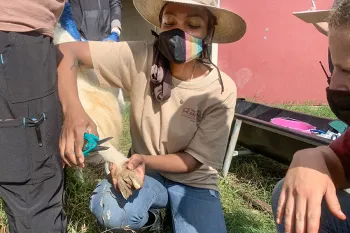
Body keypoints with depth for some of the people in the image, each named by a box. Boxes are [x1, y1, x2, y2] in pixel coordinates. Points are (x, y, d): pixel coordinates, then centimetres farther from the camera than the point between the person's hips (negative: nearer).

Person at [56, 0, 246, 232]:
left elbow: (193, 160, -15)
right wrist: (73, 109, -37)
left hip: (193, 181, 0)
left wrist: (146, 160, -34)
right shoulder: (140, 59, -18)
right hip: (144, 170, 0)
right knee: (109, 209, -30)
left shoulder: (221, 90, -19)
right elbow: (65, 51, -20)